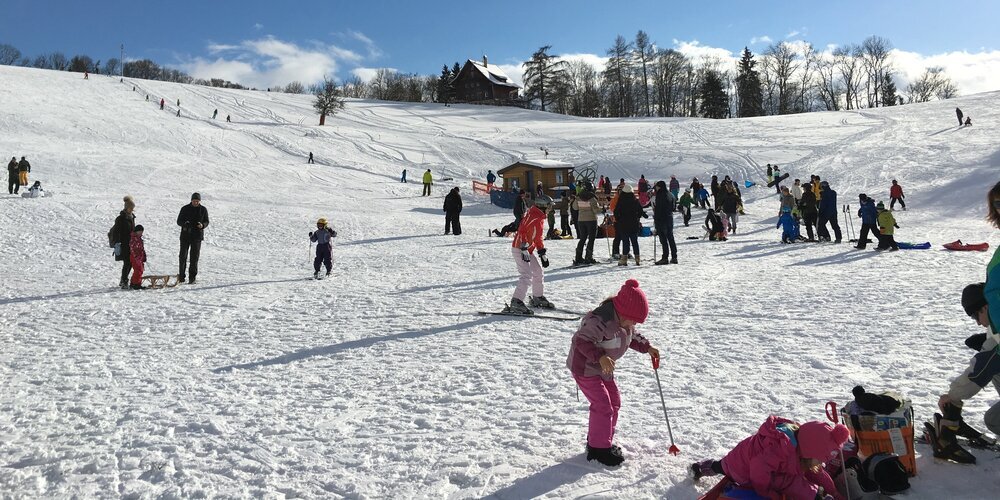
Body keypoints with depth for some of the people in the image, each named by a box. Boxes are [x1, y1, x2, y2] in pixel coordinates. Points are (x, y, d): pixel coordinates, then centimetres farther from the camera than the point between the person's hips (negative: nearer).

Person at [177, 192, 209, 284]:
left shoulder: (203, 210, 4)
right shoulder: (185, 209, 2)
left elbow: (206, 222, 9)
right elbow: (179, 221, 4)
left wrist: (202, 225, -15)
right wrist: (184, 223, -19)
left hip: (197, 236, 0)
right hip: (185, 235, 0)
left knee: (194, 256, -2)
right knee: (183, 256, 2)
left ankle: (192, 277, 2)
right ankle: (181, 275, 15)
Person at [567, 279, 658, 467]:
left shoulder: (624, 320, -2)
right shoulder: (600, 320, -33)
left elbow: (632, 337, 16)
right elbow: (581, 340, -33)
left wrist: (647, 348, 2)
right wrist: (600, 357, -42)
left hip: (604, 368, 10)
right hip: (585, 367, -10)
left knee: (614, 402, 15)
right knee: (603, 405, -11)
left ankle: (601, 441, 29)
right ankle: (599, 449, 2)